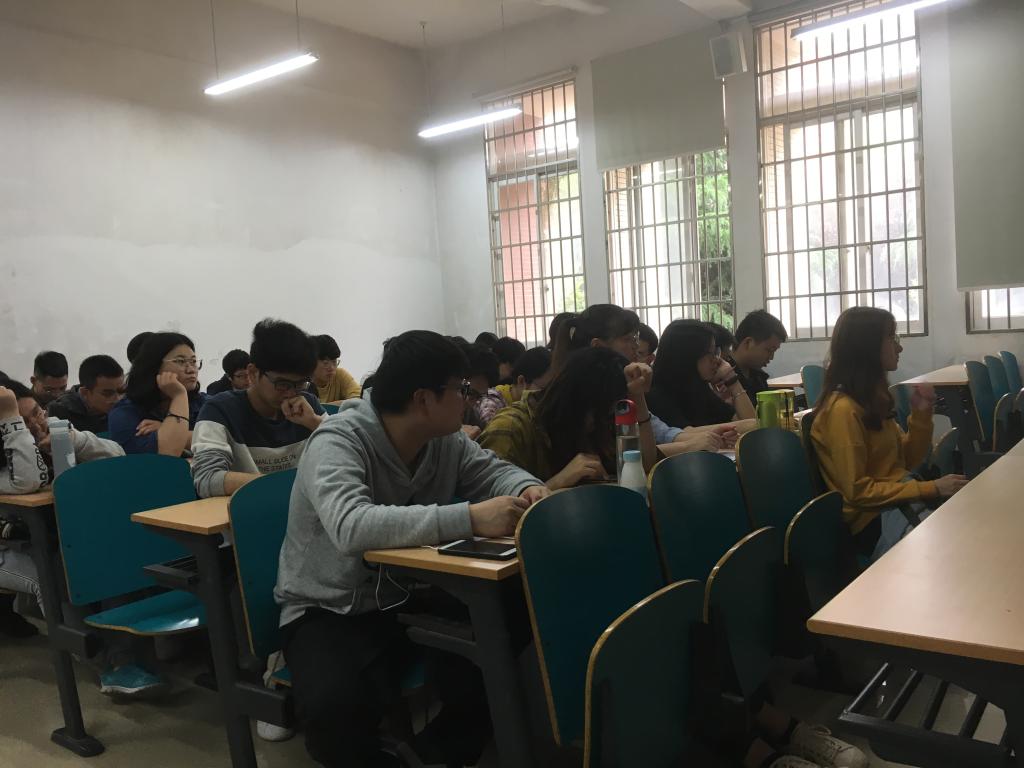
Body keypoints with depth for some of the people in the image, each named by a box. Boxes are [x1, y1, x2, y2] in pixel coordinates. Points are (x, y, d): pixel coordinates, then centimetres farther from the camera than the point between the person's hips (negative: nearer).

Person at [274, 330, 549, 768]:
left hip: (407, 598, 6)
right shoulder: (338, 442, -24)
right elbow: (351, 526, -41)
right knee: (337, 704, -35)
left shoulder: (444, 439, -3)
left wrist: (528, 489, -14)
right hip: (328, 611, -5)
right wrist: (469, 518, -45)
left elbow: (493, 471, 11)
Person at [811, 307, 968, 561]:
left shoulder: (874, 398, 10)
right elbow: (858, 491, -19)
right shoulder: (843, 409, -18)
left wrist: (921, 414, 0)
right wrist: (932, 489, -18)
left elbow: (907, 461, 14)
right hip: (875, 518, -8)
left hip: (904, 500, 8)